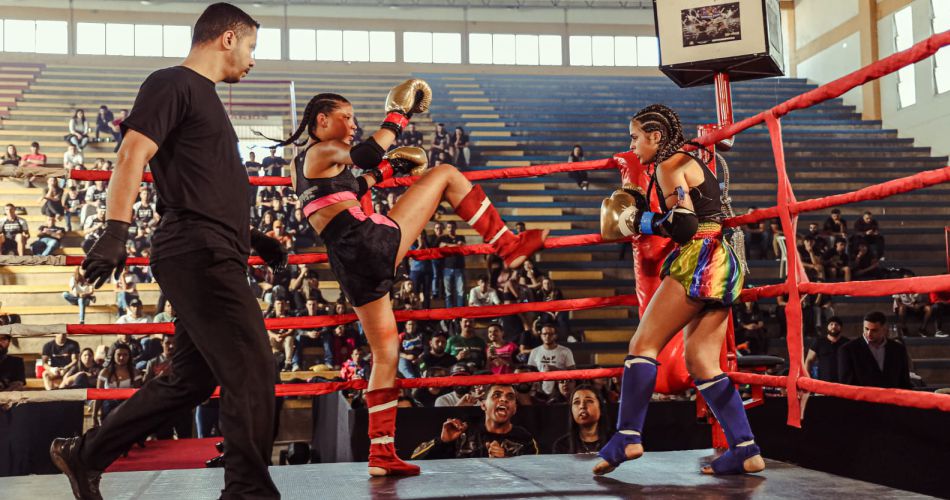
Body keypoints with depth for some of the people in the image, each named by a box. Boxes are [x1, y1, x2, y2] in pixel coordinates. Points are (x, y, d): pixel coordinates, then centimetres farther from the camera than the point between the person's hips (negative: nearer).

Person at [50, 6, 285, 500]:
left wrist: (251, 236, 30)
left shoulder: (204, 97, 25)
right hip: (197, 253, -10)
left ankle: (84, 454, 25)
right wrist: (116, 230, -26)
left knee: (190, 378, 13)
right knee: (251, 369, -11)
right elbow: (133, 154, -15)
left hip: (211, 257, 10)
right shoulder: (172, 83, -3)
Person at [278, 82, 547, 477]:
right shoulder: (324, 151, 1)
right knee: (445, 174, 3)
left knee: (385, 353, 14)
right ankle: (511, 248, -1)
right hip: (372, 240, -8)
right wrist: (397, 116, -4)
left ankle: (381, 453, 12)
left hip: (348, 264, 8)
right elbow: (367, 154, -16)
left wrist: (384, 171, 37)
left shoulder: (299, 167, 26)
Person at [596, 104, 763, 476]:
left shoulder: (669, 165, -4)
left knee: (643, 344, -7)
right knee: (701, 364, 6)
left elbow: (684, 225, -15)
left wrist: (639, 223, -2)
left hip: (700, 262, -9)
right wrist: (643, 212, 18)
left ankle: (628, 437, -13)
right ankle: (746, 451, 1)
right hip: (723, 263, 9)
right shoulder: (692, 162, 24)